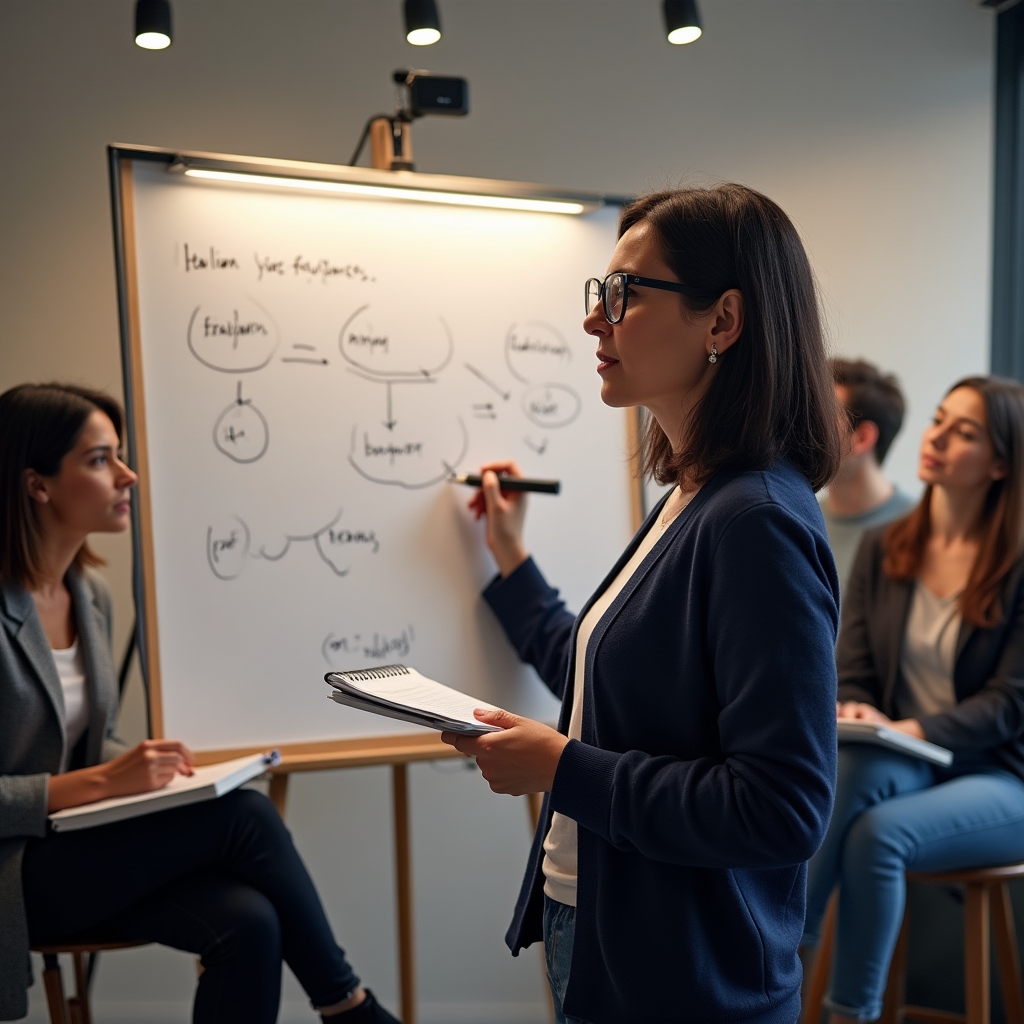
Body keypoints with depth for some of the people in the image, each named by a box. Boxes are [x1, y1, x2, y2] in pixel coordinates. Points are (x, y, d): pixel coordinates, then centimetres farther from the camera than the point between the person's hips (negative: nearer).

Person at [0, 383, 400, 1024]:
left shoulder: (90, 594, 7)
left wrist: (145, 765, -3)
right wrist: (99, 782, -22)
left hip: (78, 847, 7)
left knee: (249, 922, -22)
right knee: (245, 815, -23)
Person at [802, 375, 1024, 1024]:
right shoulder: (882, 549, 5)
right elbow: (852, 672, 4)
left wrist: (913, 731, -25)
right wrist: (859, 717, -19)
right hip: (902, 770, 3)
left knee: (879, 832, -32)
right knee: (854, 763, -34)